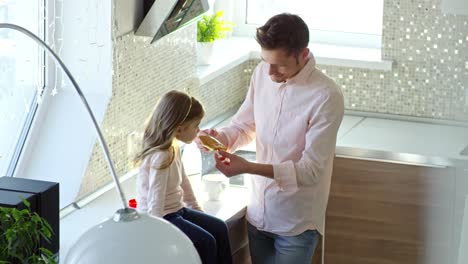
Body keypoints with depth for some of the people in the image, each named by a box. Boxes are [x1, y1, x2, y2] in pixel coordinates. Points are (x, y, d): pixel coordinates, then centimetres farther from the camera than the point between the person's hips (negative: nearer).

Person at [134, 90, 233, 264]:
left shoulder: (174, 149, 3)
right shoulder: (161, 157, -27)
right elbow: (155, 203, -29)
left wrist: (195, 207, 23)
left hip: (177, 210, 10)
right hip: (162, 217, -10)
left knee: (220, 229, 7)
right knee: (206, 242, -18)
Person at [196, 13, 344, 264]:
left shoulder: (326, 97, -23)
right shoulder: (262, 74, -5)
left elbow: (311, 170, -23)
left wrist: (248, 167, -31)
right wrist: (219, 137, -13)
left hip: (296, 223, -5)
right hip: (258, 212, 5)